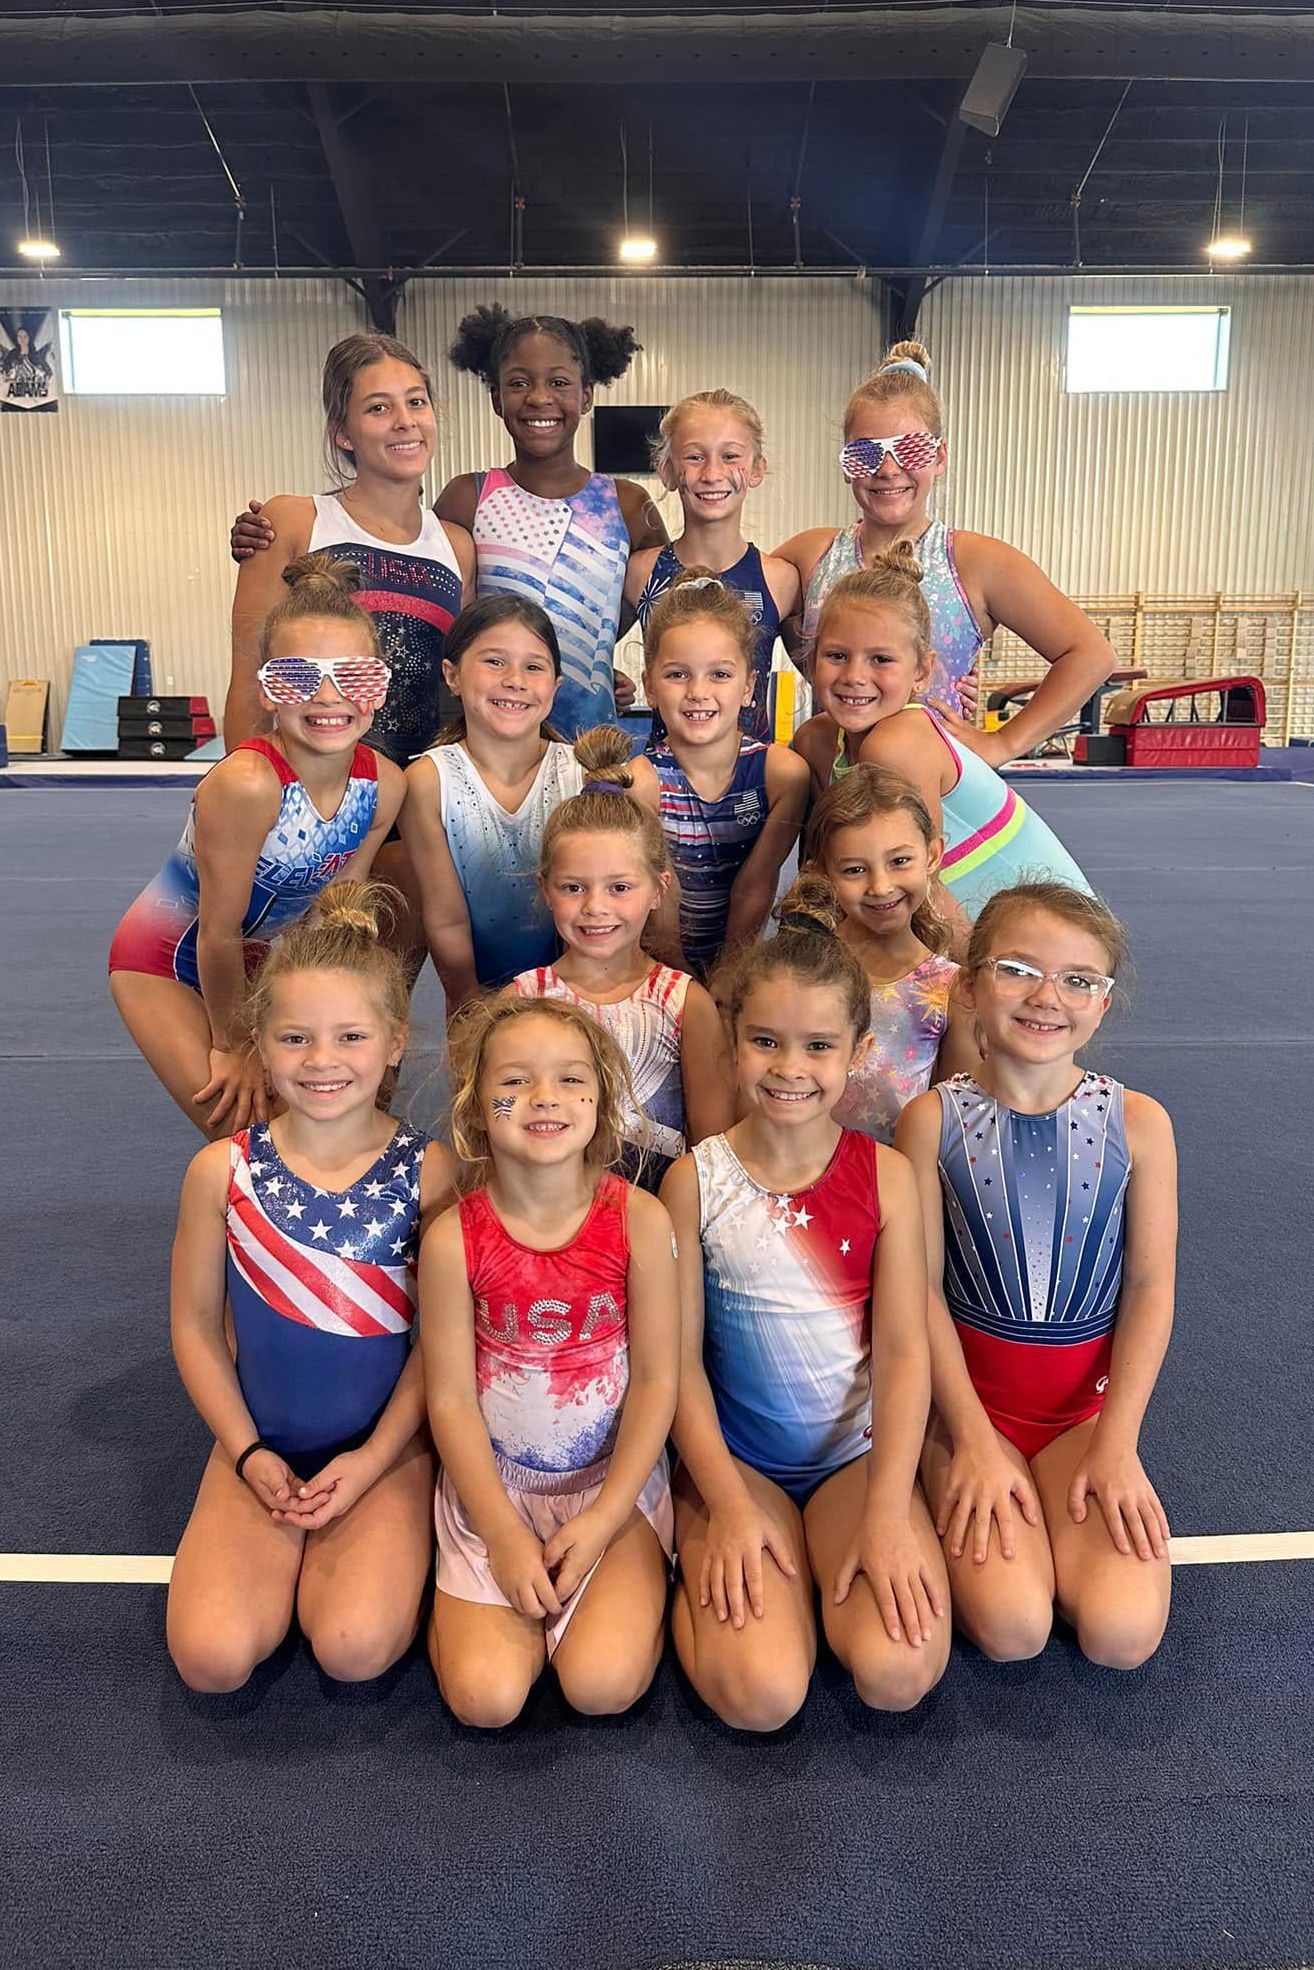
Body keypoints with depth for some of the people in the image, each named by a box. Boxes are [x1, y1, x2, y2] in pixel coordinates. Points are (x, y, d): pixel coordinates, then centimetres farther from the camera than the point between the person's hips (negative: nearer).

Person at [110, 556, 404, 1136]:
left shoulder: (384, 783, -18)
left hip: (268, 955, 5)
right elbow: (218, 935, -25)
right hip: (170, 962, -5)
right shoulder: (246, 783, -35)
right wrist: (232, 1044, -12)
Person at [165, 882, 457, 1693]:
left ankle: (343, 1552, 13)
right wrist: (249, 1454, -5)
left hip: (388, 1450, -1)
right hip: (261, 1446, 2)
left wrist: (375, 1457, -10)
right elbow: (195, 1325, 2)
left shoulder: (429, 1171, -11)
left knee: (356, 1649, -20)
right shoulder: (223, 1169, -7)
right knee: (213, 1657, -16)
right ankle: (295, 1548, 15)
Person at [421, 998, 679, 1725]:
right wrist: (504, 1535, -12)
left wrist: (604, 1518, -13)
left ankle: (634, 1584, 16)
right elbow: (450, 1399, -8)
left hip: (614, 1477, 0)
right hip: (493, 1480, 1)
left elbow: (656, 1379, -9)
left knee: (602, 1683, -15)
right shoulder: (453, 1238, -13)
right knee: (485, 1696, -12)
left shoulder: (639, 1220, -13)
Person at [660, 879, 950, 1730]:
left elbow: (904, 1351, -7)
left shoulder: (886, 1176, -7)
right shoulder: (695, 1179, -8)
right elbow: (679, 1357, -6)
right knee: (760, 1692, -19)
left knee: (899, 1673, -20)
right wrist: (728, 1507, -13)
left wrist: (887, 1514, -15)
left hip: (859, 1452, 1)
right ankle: (709, 1562, 10)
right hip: (734, 1459, -1)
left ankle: (841, 1559, 10)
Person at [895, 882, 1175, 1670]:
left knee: (1123, 1631, -16)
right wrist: (973, 1440, -13)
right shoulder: (933, 1119, -9)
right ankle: (970, 1489, 10)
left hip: (1091, 1400, 2)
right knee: (1010, 1626, -18)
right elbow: (923, 1288, -8)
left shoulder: (1138, 1122, -6)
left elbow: (1151, 1289, -4)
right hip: (970, 1391, -1)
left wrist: (1117, 1443, -10)